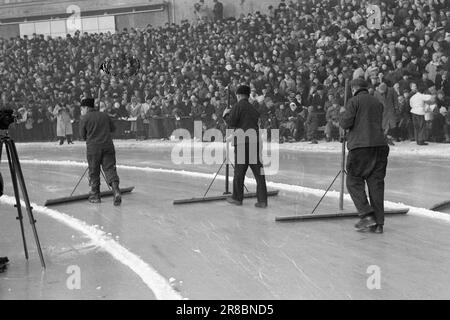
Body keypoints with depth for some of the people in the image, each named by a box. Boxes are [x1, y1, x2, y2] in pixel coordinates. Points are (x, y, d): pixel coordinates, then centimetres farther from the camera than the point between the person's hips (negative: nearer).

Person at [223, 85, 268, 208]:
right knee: (258, 171, 1)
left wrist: (226, 114, 15)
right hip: (256, 142, 5)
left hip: (243, 141, -5)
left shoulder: (239, 106, 0)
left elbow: (231, 123, -6)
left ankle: (237, 198, 16)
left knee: (239, 170, 6)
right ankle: (262, 200, -3)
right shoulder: (253, 109, 21)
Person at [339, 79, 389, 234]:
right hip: (380, 145, 6)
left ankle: (367, 216, -8)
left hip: (360, 146, -6)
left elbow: (345, 123, -8)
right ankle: (378, 223, 5)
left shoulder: (354, 101, 0)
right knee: (376, 183, 5)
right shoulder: (378, 103, 19)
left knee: (354, 181, 5)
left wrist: (342, 113, 13)